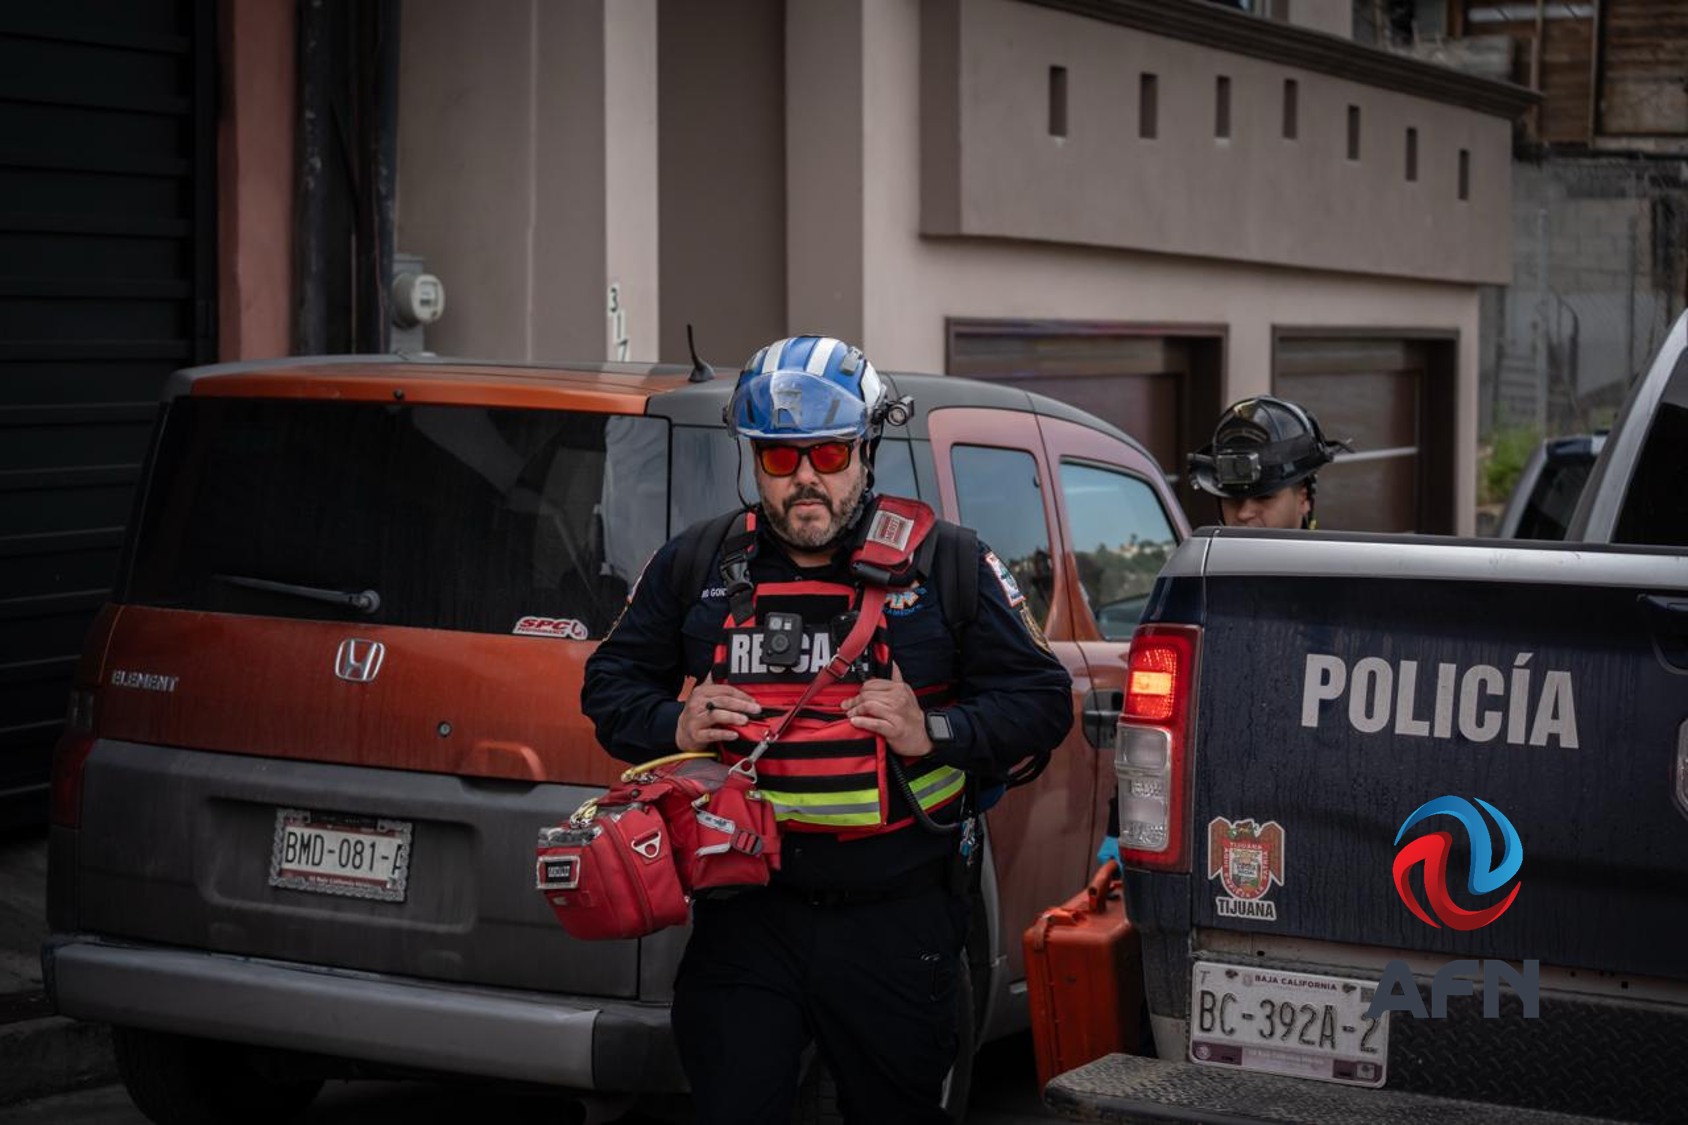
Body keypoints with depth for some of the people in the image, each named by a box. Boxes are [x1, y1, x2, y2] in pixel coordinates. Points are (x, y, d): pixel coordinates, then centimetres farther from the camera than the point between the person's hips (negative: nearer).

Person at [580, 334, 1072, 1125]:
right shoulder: (696, 564, 7)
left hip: (897, 920, -1)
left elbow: (1039, 700, 3)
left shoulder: (948, 565, 1)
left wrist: (934, 733, -14)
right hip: (744, 915, 1)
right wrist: (673, 726, -7)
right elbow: (613, 682, 15)